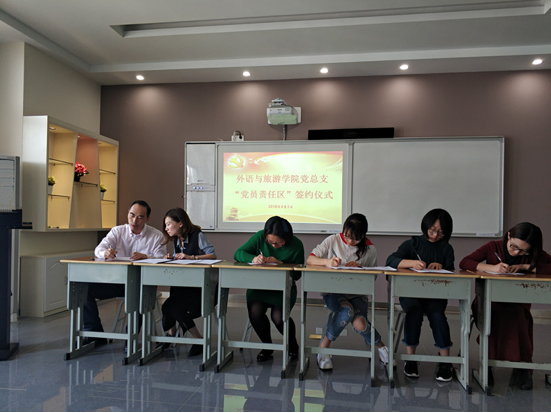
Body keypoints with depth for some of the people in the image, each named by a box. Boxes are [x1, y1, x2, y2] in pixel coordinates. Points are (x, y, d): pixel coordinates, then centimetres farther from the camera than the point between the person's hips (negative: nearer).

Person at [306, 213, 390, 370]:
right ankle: (323, 348, -11)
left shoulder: (370, 249, 2)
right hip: (332, 291, -1)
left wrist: (360, 268, -12)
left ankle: (381, 347, 8)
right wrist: (327, 261, -24)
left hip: (357, 294, 1)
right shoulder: (333, 240, -1)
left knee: (359, 323, -26)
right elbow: (310, 259, -4)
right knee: (348, 311, -33)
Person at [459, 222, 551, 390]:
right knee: (496, 316, -35)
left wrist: (525, 266, -17)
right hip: (489, 301, -1)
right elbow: (464, 263, -10)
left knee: (515, 317, -34)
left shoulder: (534, 255, 2)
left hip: (517, 304, 1)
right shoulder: (493, 247, -2)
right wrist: (492, 267, -23)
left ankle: (522, 366, -13)